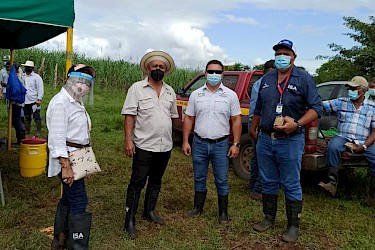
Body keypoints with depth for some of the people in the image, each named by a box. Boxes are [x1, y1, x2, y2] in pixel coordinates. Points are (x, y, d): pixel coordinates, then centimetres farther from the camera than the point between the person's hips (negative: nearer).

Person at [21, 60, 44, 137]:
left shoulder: (36, 77, -5)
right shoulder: (22, 76, 10)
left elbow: (40, 89, -8)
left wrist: (39, 99, -14)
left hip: (34, 101, -5)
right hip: (25, 101, 5)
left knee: (37, 117, -1)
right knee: (27, 117, 15)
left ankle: (38, 132, 5)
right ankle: (27, 131, 26)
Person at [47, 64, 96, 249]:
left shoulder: (75, 101, 11)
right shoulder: (60, 103, -18)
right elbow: (57, 138, -21)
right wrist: (65, 167, -23)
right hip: (67, 159, -10)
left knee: (68, 199, 18)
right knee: (79, 202, -7)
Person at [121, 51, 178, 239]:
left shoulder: (170, 91, 11)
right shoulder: (137, 88, -3)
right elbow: (129, 115, -8)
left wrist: (171, 141, 13)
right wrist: (128, 140, -16)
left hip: (165, 146, 5)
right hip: (144, 146, -5)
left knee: (156, 181, 17)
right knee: (137, 183, 0)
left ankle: (149, 212, 33)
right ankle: (130, 221, 9)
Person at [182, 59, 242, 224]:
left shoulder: (230, 95, 0)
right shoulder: (196, 94, 5)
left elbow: (236, 121, 0)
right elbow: (188, 119, 6)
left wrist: (236, 144, -6)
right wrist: (185, 141, 1)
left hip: (221, 144, -2)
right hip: (199, 143, 2)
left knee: (222, 181, 6)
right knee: (199, 178, 14)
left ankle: (223, 213, 21)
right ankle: (198, 208, 31)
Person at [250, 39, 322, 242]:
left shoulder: (304, 78, -4)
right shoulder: (267, 79, 11)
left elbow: (316, 108, -8)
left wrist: (297, 124, -21)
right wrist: (253, 130, 24)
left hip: (290, 141, -4)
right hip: (265, 140, 5)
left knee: (291, 186, 5)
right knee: (268, 182, 15)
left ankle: (293, 225, 18)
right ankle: (269, 218, 31)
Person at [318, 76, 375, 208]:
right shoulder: (341, 102, 10)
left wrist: (364, 146, -10)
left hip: (364, 141, 1)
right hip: (343, 137, 0)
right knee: (332, 147, -35)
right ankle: (332, 183, -27)